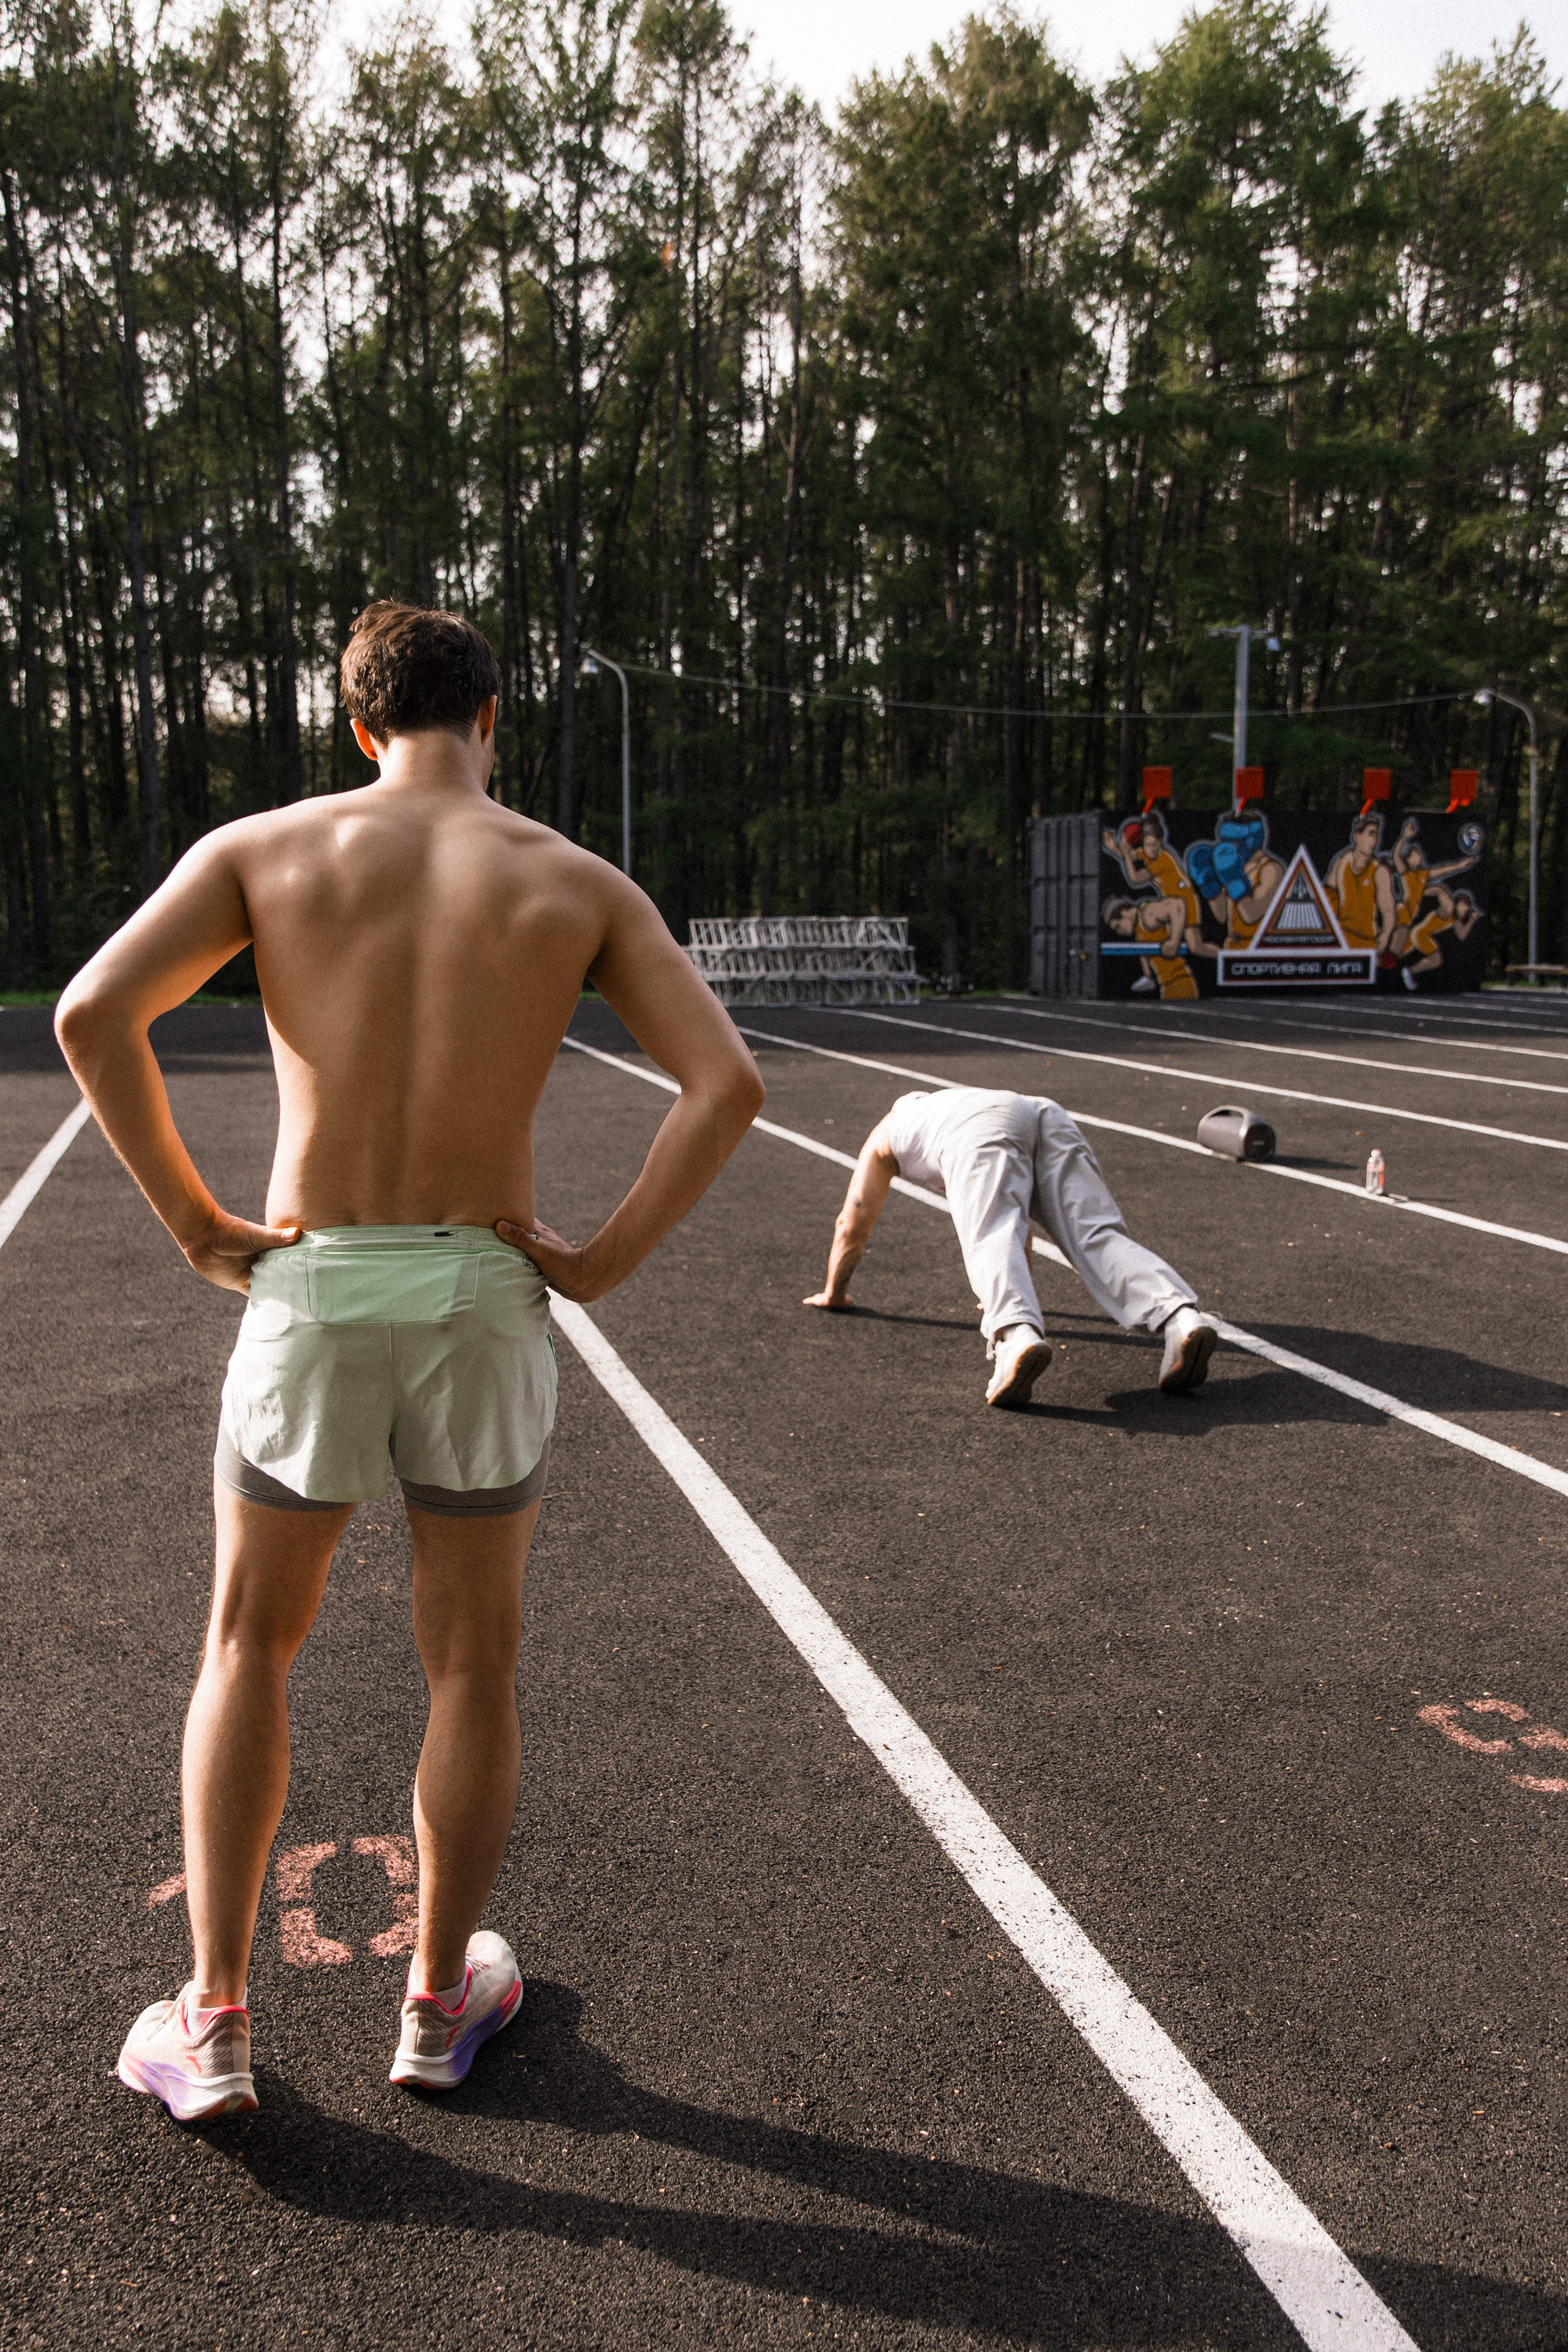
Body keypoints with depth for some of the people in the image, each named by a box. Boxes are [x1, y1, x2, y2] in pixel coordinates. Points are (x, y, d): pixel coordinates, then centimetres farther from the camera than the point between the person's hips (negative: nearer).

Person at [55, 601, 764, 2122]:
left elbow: (94, 1011, -12)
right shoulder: (580, 885, 1)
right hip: (485, 1305, 0)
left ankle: (212, 2026, 23)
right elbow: (727, 1081, -10)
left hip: (307, 1295, 0)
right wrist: (604, 1259, -4)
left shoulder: (263, 849, 0)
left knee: (248, 1650, 20)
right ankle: (439, 1999, 33)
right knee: (472, 1665, 17)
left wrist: (195, 1226, -4)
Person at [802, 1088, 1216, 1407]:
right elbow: (1014, 1219, 58)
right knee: (1097, 1237, -13)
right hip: (1050, 1116, 4)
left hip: (981, 1131, -4)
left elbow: (854, 1223, 41)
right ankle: (1181, 1318, -40)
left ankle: (1018, 1336, -55)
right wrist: (1013, 1297, 69)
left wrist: (833, 1292, 56)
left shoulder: (886, 1135, 40)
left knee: (993, 1241, -23)